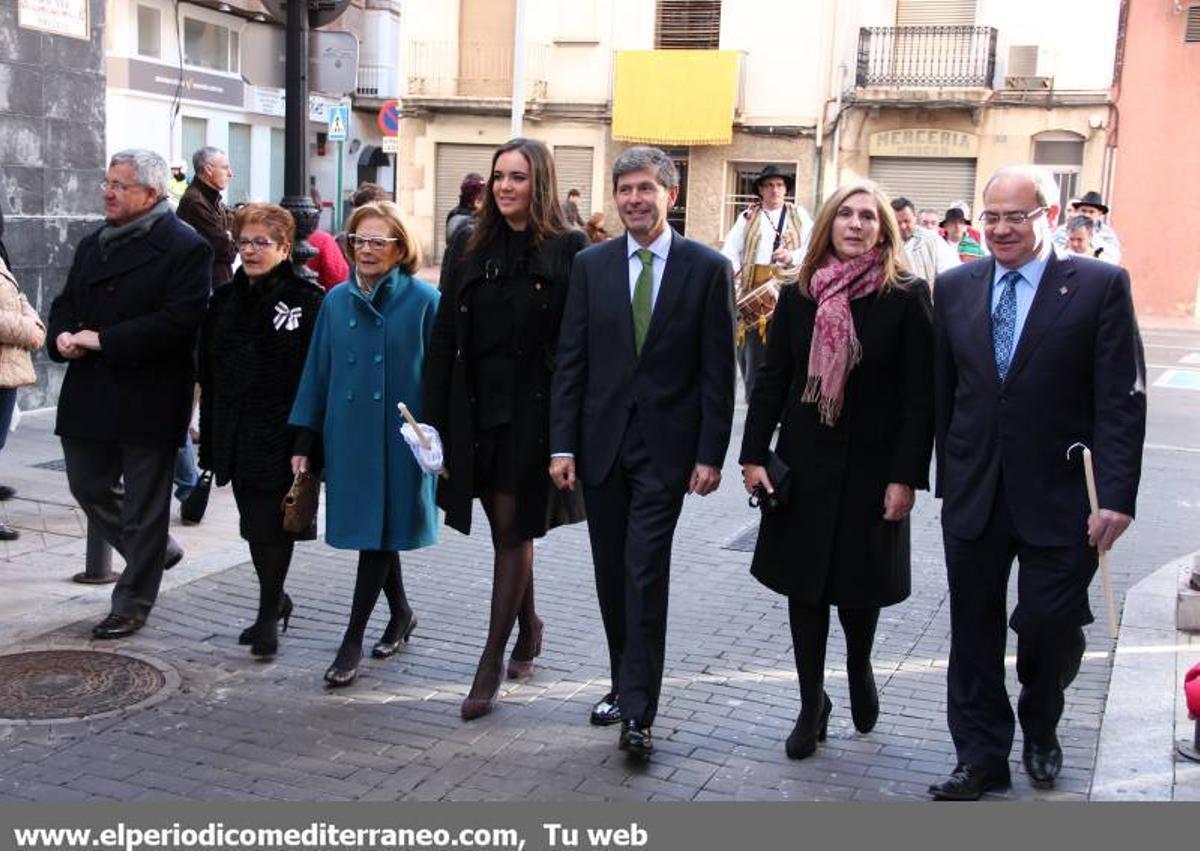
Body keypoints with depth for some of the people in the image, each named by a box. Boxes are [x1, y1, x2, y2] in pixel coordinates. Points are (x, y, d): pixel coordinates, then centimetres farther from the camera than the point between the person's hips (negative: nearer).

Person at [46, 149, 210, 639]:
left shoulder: (185, 248, -11)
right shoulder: (93, 245, 13)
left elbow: (179, 320, -21)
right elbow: (66, 303, 16)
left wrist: (103, 340, -20)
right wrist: (62, 336, -8)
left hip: (149, 400, -7)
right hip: (90, 395, 7)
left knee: (144, 504, 5)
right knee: (89, 487, 15)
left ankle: (132, 604, 19)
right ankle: (155, 551, 38)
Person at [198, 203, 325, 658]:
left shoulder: (306, 299, -8)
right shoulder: (225, 299, 11)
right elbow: (208, 372, 14)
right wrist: (210, 436, 12)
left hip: (282, 433, -6)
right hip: (237, 433, 6)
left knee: (273, 524, -2)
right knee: (255, 522, 14)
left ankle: (269, 615, 10)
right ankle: (276, 600, 32)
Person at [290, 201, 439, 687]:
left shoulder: (423, 301, -7)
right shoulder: (336, 300, 5)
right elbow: (318, 371, 8)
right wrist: (306, 441, 7)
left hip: (399, 437, -4)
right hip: (347, 433, 4)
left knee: (377, 534, -1)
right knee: (369, 532, 13)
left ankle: (353, 640, 7)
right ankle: (401, 615, 34)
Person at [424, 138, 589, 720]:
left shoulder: (568, 251, -5)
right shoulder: (468, 247, 7)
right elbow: (444, 339, 6)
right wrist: (435, 420, 2)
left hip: (533, 411, -4)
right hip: (477, 409, 4)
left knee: (513, 528, -1)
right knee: (507, 529, 15)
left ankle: (492, 662, 6)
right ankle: (528, 627, 37)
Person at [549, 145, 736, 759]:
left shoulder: (708, 269, -2)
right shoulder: (590, 266, 5)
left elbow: (718, 373, -3)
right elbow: (570, 362, 4)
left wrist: (710, 454, -8)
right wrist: (563, 445, -2)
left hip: (665, 447, -3)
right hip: (602, 443, 4)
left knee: (646, 576, -7)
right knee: (613, 576, 12)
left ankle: (637, 713, -2)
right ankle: (627, 685, 28)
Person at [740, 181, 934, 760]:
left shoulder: (906, 297, -7)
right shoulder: (798, 295, 2)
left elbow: (921, 397, -8)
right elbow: (771, 381, 5)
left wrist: (906, 477, -13)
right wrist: (754, 456, -2)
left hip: (871, 466, -3)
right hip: (803, 462, 3)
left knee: (859, 581, 8)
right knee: (804, 583, 8)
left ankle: (859, 668, 40)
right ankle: (812, 704, 23)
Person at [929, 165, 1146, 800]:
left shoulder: (1099, 286, -5)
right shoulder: (956, 288, 5)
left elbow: (1121, 401, -9)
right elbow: (943, 392, 9)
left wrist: (1116, 496, -15)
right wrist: (948, 478, 8)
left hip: (1058, 498, -3)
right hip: (973, 496, 3)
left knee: (1051, 627, 4)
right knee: (973, 631, 9)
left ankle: (1040, 731, 35)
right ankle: (981, 758, 25)